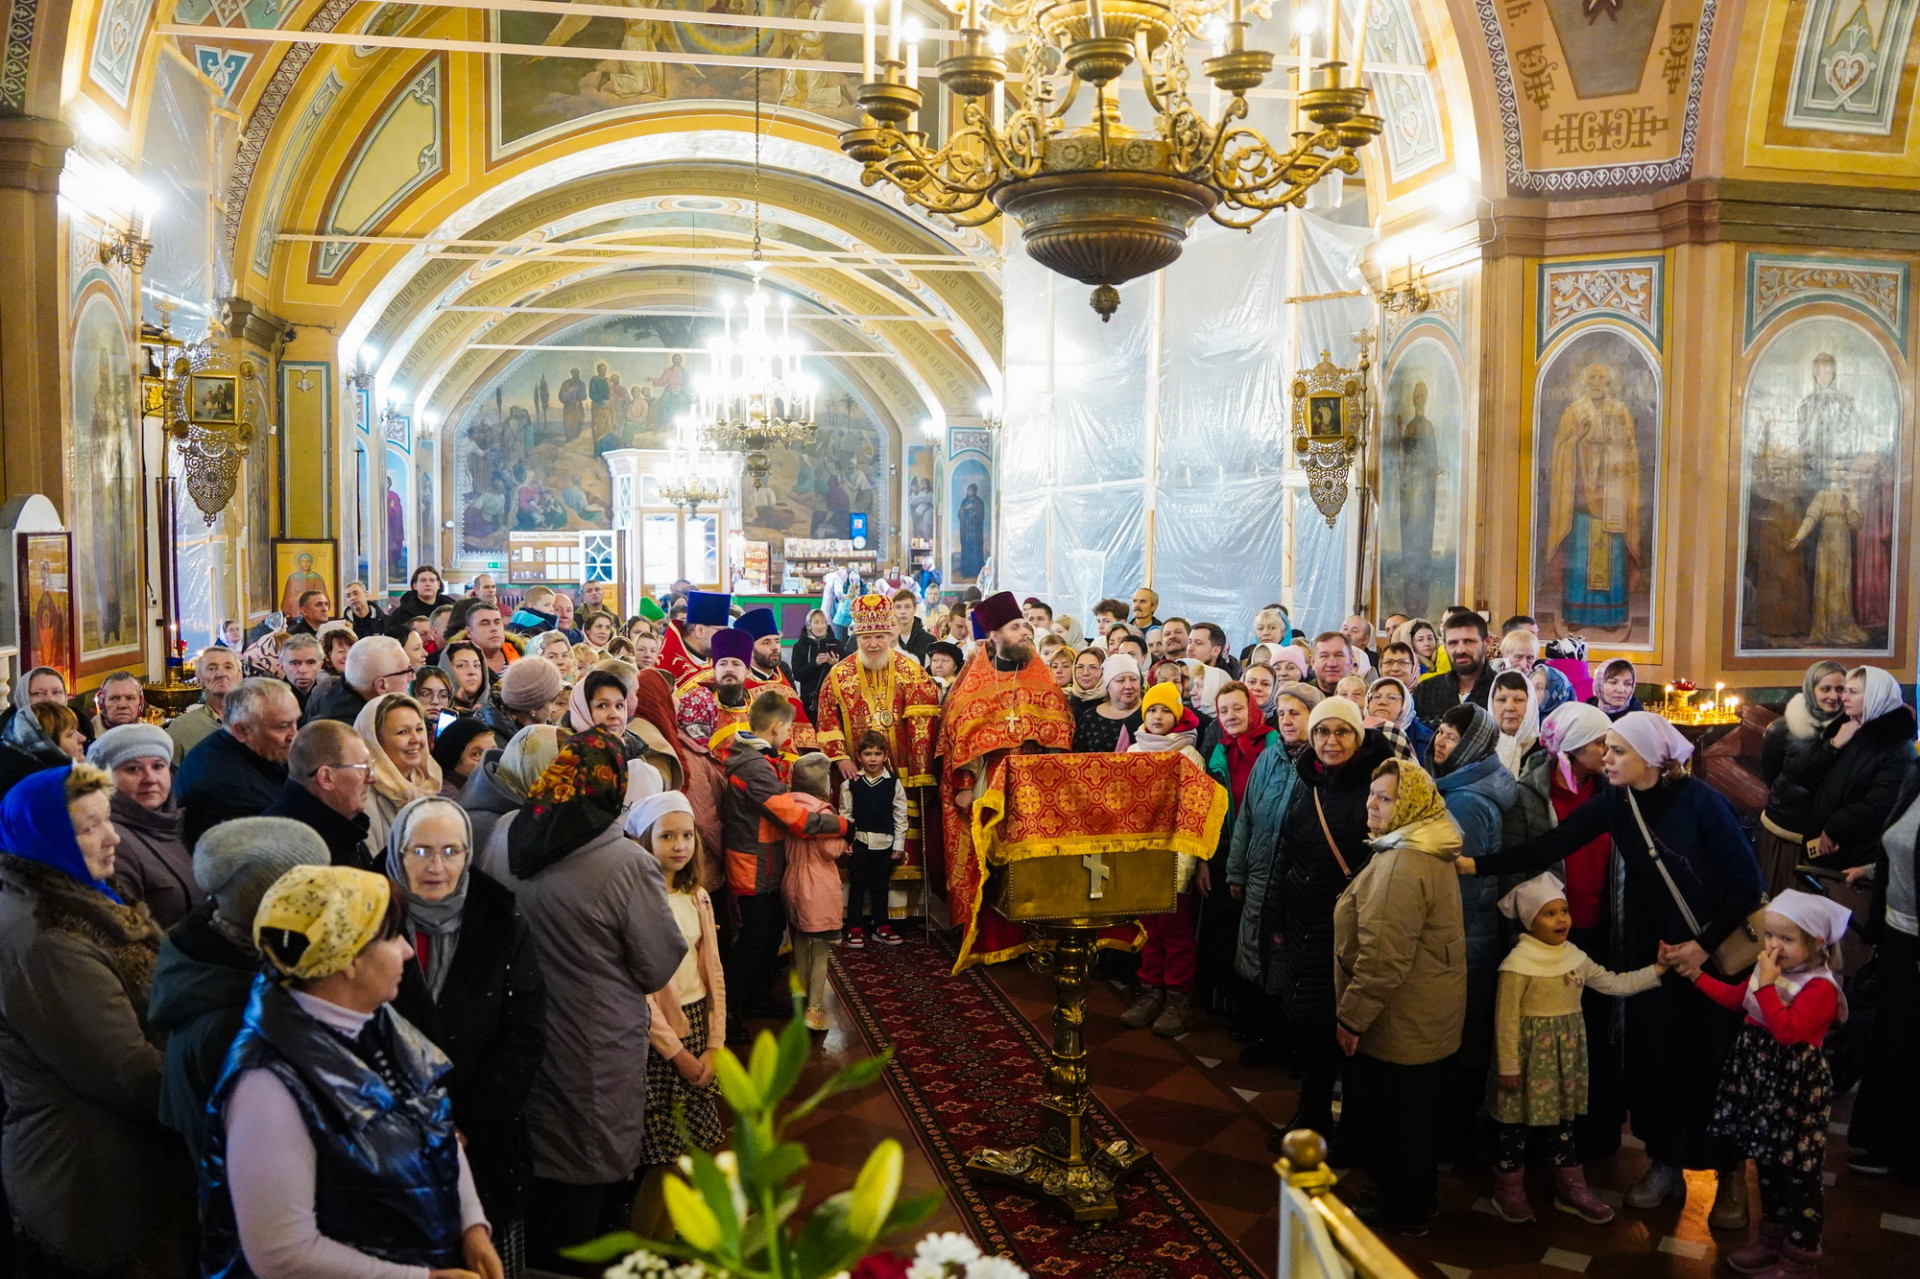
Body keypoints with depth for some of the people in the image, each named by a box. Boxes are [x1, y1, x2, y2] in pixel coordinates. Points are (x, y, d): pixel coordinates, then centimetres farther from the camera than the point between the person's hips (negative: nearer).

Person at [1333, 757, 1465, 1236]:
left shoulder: (1402, 864, -26)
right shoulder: (1428, 851, 8)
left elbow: (1384, 958, -29)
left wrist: (1351, 1016, -19)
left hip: (1400, 1022, -10)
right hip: (1429, 1017, 10)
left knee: (1388, 1118, 8)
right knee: (1417, 1113, 23)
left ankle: (1401, 1211, 24)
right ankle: (1419, 1199, 38)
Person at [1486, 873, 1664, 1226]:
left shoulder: (1575, 957, 3)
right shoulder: (1518, 963, -18)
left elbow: (1615, 984, 9)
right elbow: (1507, 1020, -16)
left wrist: (1657, 969, 0)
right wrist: (1508, 1066, -15)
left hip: (1565, 1054, 6)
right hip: (1531, 1054, -6)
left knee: (1563, 1119, 17)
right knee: (1518, 1122, 6)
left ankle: (1572, 1190, 30)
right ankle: (1509, 1192, 21)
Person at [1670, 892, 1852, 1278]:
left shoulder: (1820, 988, -22)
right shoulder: (1767, 969, 4)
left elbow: (1787, 1031, -32)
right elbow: (1735, 999, 19)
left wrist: (1767, 984, -30)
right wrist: (1695, 973, 14)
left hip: (1797, 1091, -8)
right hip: (1760, 1080, 8)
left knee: (1800, 1173, 5)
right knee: (1766, 1163, 20)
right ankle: (1773, 1236, 37)